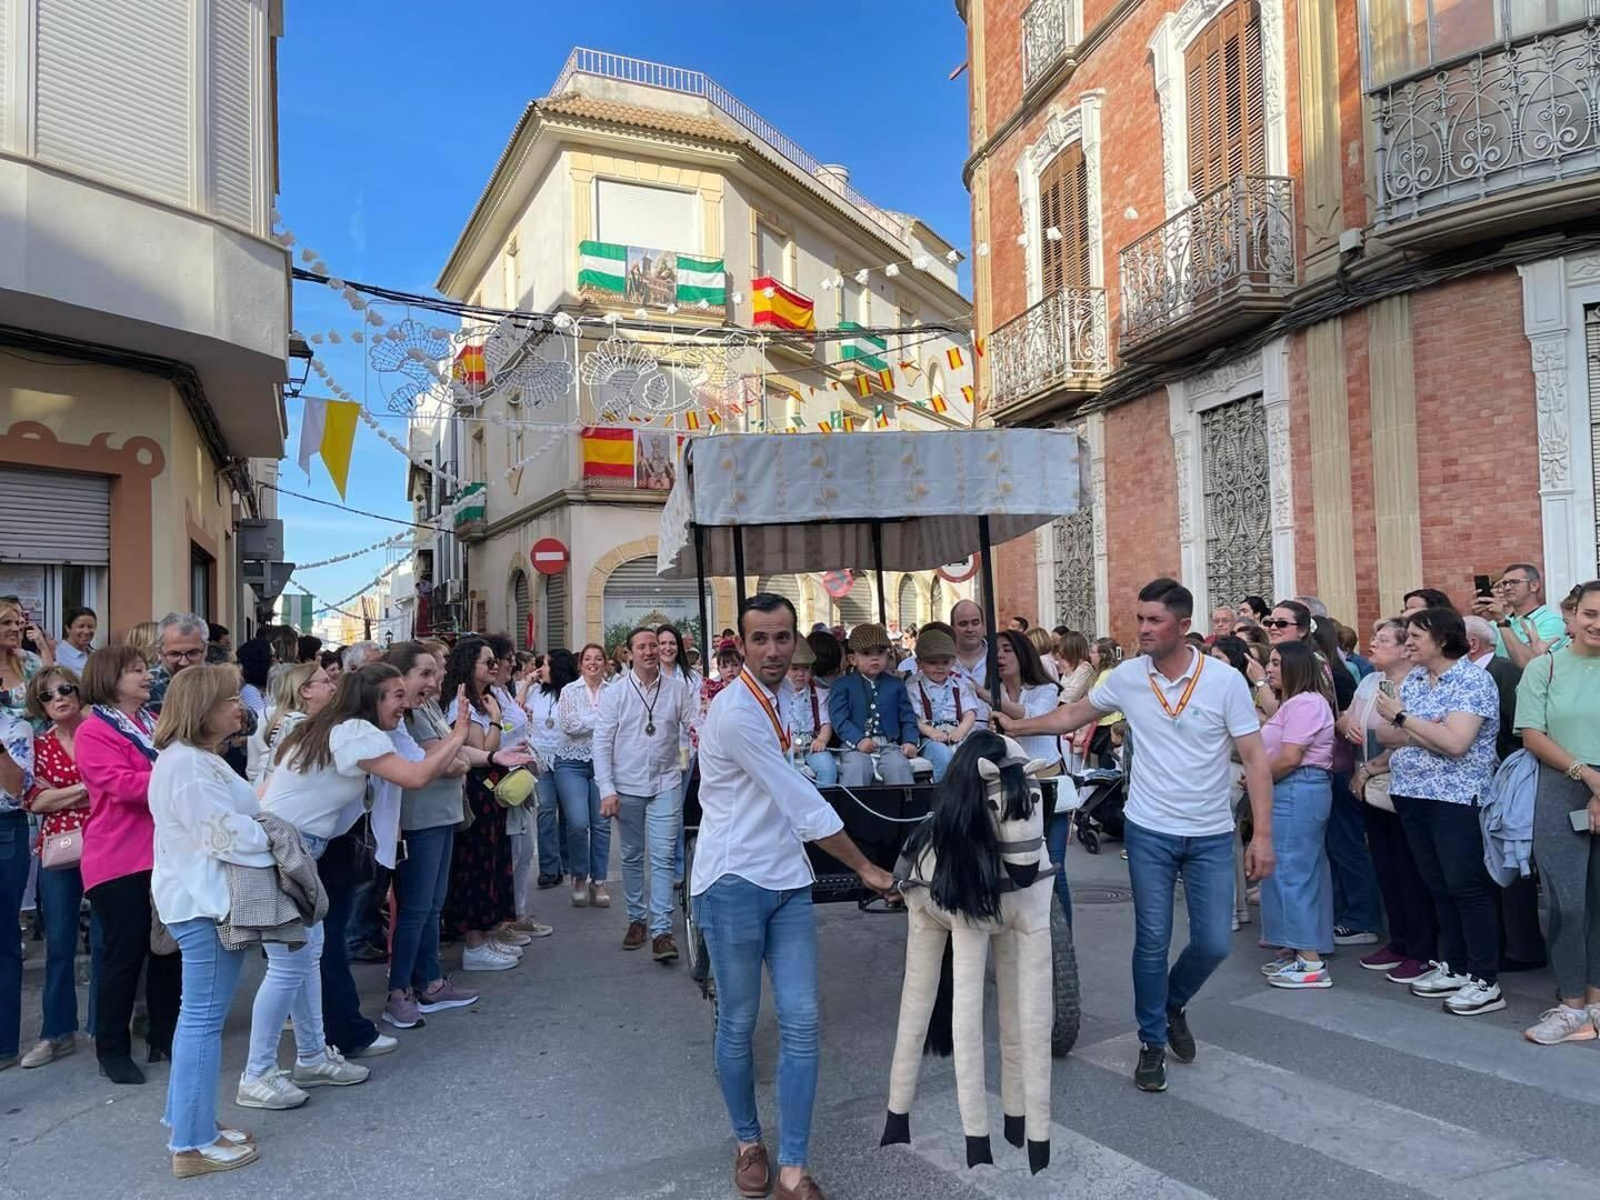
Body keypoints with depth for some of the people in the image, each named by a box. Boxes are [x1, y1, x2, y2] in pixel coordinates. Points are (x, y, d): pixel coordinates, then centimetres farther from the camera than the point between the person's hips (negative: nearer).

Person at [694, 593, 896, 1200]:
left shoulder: (781, 694, 8)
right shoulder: (736, 712, -20)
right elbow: (801, 801, -18)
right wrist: (865, 868, -10)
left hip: (787, 879, 7)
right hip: (734, 882, -7)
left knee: (800, 1024, 2)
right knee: (738, 1024, 8)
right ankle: (748, 1141, 30)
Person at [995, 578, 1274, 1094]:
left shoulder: (1225, 681, -11)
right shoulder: (1128, 676, -4)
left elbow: (1255, 758, -9)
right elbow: (1074, 714, 10)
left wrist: (1262, 834, -14)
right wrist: (1018, 727, 1)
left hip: (1211, 836, 0)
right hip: (1150, 832, 1)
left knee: (1213, 943, 2)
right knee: (1152, 942, 4)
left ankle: (1173, 1004, 33)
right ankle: (1152, 1042, 22)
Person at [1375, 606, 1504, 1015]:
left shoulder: (1473, 681, -10)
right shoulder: (1412, 679, 11)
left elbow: (1454, 742, -22)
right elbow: (1385, 734, 4)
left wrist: (1403, 718, -14)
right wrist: (1425, 734, -13)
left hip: (1455, 800, -7)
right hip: (1412, 796, 7)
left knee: (1467, 887, -2)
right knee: (1437, 886, 13)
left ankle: (1485, 981, 5)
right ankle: (1454, 967, 24)